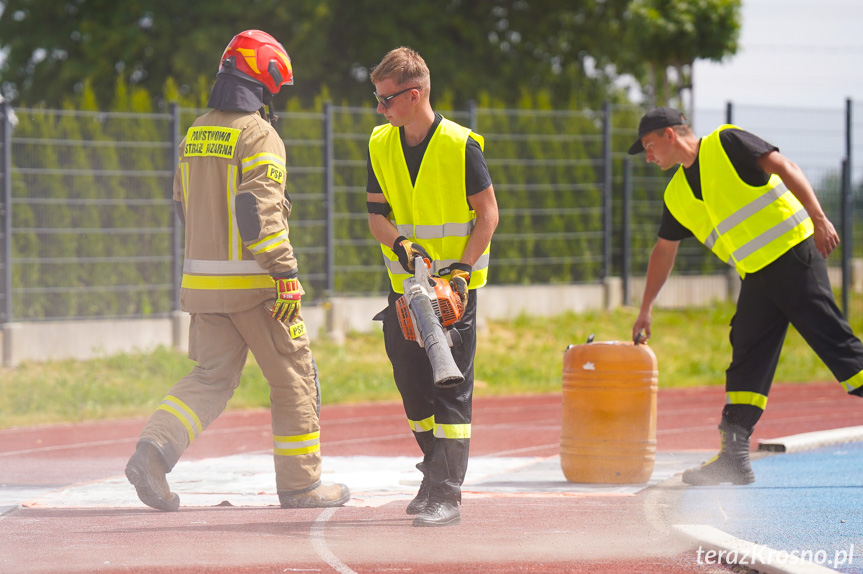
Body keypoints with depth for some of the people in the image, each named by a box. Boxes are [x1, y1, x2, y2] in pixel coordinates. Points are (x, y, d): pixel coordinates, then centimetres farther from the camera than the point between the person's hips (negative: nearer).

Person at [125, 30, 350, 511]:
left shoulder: (196, 134, 11)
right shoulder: (259, 136, -13)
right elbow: (261, 211, -23)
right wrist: (287, 276, -23)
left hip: (203, 279, 7)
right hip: (253, 282, -7)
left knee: (212, 378, 11)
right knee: (294, 377, 7)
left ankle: (155, 450, -12)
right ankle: (300, 484, 12)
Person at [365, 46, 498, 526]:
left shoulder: (461, 146, -13)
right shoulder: (381, 145, 2)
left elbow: (488, 214, -8)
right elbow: (377, 212, 6)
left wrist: (461, 270, -17)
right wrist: (400, 244, -14)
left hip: (456, 286, -5)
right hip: (406, 285, 5)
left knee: (451, 388, -9)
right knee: (412, 383, 10)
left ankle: (447, 496, -12)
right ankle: (437, 473, 27)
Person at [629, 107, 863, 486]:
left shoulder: (726, 144, -5)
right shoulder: (677, 195, 17)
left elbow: (785, 168, -12)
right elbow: (664, 251, 28)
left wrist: (819, 218, -23)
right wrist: (645, 310, 32)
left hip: (794, 258, -8)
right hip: (757, 278, 8)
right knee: (747, 362, 2)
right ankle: (734, 459, 1)